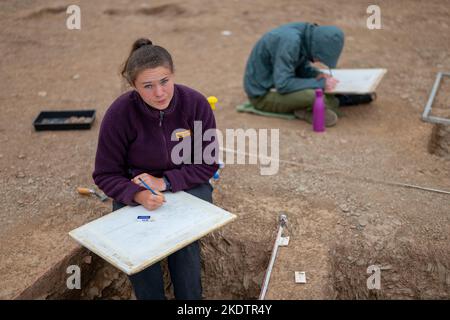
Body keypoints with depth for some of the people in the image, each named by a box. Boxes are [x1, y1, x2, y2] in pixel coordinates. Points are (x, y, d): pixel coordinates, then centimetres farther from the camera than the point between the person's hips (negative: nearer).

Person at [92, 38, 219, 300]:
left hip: (188, 184, 0)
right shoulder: (120, 113, -18)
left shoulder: (196, 103, -17)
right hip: (135, 190, 0)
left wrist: (165, 182, -21)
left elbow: (208, 163, -8)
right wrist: (138, 195, -30)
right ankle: (150, 296, 1)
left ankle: (190, 298, -4)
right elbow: (106, 174, -10)